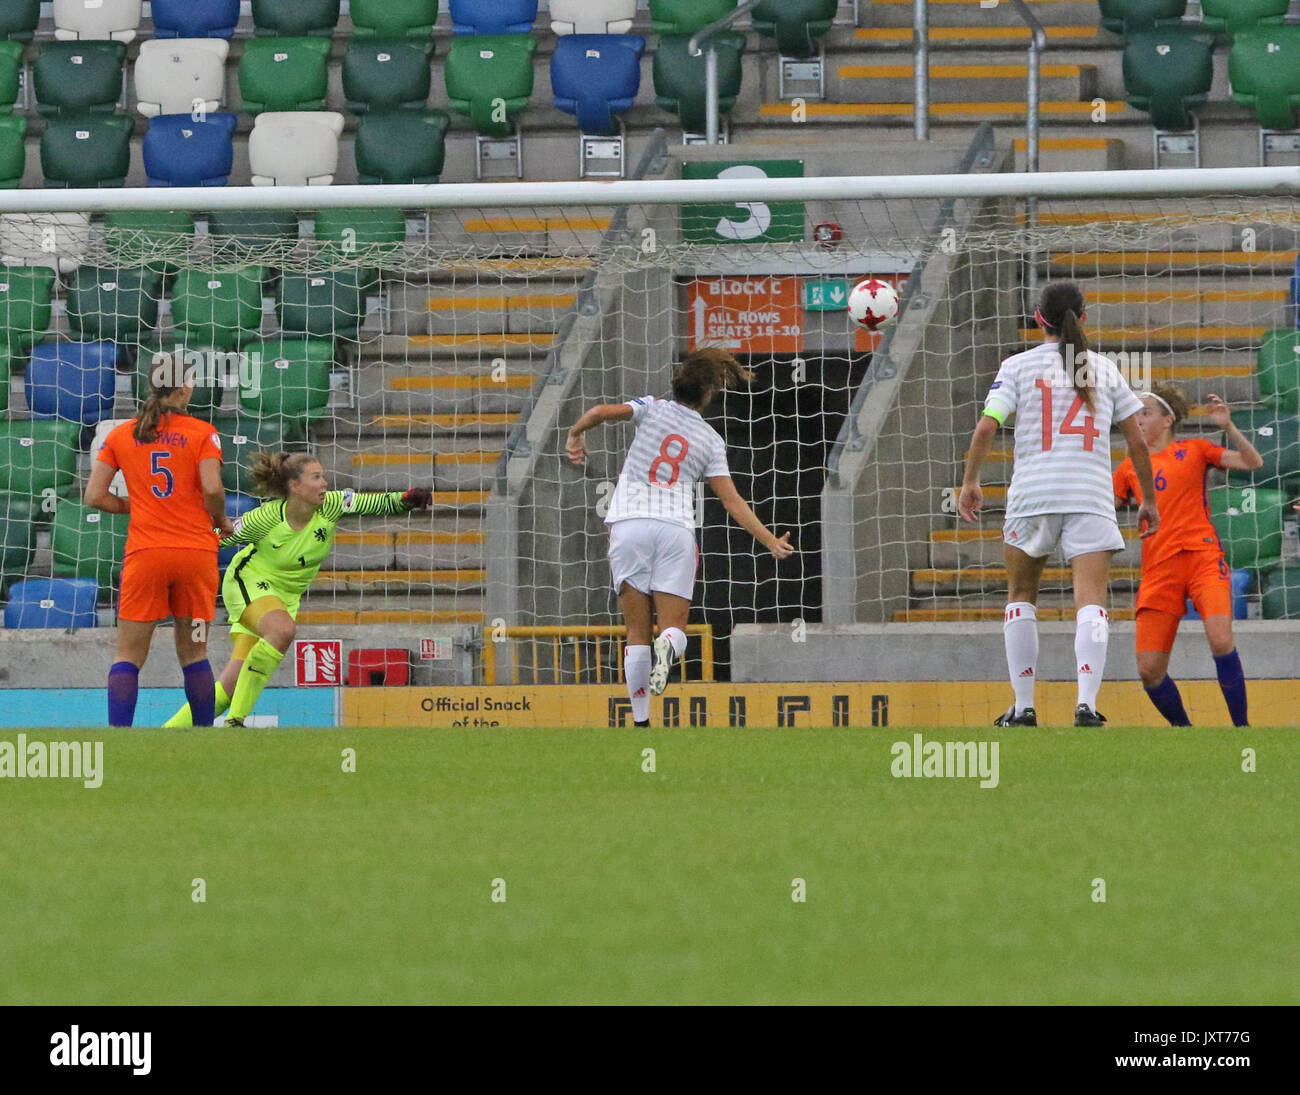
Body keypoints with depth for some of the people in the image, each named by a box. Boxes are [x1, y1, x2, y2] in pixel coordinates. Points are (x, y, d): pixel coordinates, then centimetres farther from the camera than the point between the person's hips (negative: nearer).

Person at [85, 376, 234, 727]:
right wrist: (221, 522, 7)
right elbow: (212, 488, -12)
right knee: (193, 653, 9)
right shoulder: (202, 433, 0)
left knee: (128, 655, 2)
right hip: (197, 551, 0)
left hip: (145, 553, 0)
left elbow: (94, 496, 3)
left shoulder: (120, 435, 6)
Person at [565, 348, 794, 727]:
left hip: (628, 525, 0)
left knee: (637, 634, 3)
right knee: (674, 627, 3)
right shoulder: (711, 440, 10)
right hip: (677, 529, 0)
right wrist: (770, 540, 13)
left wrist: (575, 434, 11)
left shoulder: (652, 408, 7)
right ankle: (668, 644, -34)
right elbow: (732, 501, 7)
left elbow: (604, 411, -8)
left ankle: (640, 721, -2)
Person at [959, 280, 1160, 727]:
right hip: (1092, 497, 0)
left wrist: (970, 481, 4)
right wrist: (1148, 500, 20)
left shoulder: (1019, 366, 5)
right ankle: (1087, 701, -26)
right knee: (1091, 600, -7)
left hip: (1032, 495, 0)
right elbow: (1138, 442, 11)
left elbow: (986, 427, -6)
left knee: (1021, 595, 16)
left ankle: (1023, 706, 14)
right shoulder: (1104, 369, 11)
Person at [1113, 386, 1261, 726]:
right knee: (1149, 670, -9)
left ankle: (1241, 728, -13)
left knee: (1221, 642, -25)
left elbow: (1252, 462, 3)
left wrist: (1228, 427, -9)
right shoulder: (1130, 468, 18)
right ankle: (1183, 731, 13)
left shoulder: (1194, 450, 11)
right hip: (1158, 568, 3)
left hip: (1202, 556, -3)